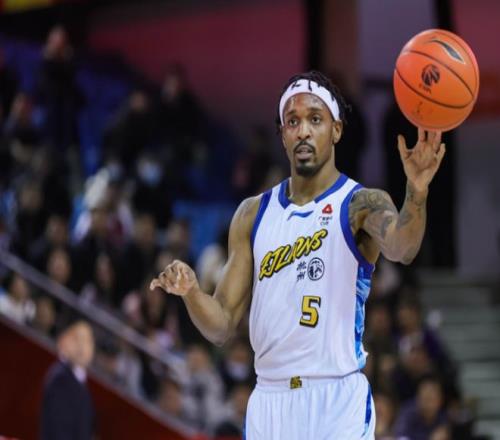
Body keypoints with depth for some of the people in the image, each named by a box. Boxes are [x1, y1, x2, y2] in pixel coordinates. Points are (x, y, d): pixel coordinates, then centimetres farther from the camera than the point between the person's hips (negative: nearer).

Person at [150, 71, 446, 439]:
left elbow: (401, 248, -27)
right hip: (269, 401, 4)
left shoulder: (361, 205, -2)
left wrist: (417, 192, -47)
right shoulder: (254, 214, 11)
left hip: (338, 400, -4)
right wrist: (191, 292, -12)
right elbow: (222, 327, 10)